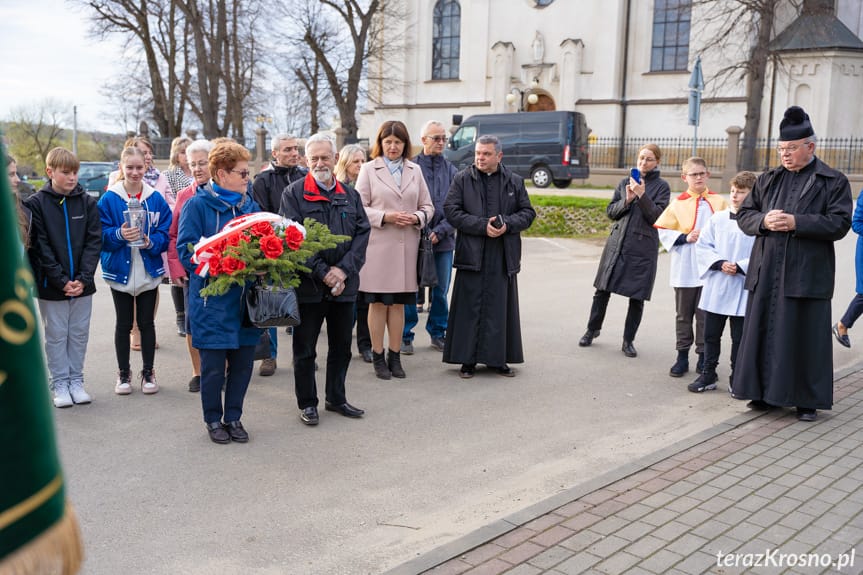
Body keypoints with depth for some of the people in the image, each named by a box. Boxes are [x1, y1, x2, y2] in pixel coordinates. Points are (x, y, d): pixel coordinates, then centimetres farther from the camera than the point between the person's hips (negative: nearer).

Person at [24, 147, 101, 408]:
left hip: (82, 285, 2)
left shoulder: (87, 202, 1)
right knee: (56, 335, 7)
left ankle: (76, 381, 23)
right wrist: (61, 280, -15)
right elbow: (40, 247, -9)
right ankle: (60, 384, 18)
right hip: (51, 285, -2)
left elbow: (94, 241, -2)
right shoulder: (36, 203, -5)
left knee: (79, 334, 10)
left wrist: (83, 278, -12)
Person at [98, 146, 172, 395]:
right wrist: (119, 235, -26)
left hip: (149, 270, 1)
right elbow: (101, 235, -7)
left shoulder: (156, 199, 0)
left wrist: (151, 242, -20)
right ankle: (124, 373, 23)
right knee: (123, 324, 10)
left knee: (146, 322, 10)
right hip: (120, 271, -1)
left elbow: (165, 234, -1)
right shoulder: (109, 199, -5)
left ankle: (148, 372, 23)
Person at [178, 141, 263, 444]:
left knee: (243, 361, 11)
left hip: (245, 298, 5)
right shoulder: (197, 205, -7)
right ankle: (213, 419, 25)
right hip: (212, 300, -5)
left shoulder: (249, 204, 9)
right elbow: (186, 250, -11)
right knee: (213, 365, 6)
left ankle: (234, 417, 28)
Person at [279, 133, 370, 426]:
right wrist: (322, 272, -15)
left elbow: (363, 233, 3)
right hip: (308, 285, -4)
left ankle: (336, 398, 30)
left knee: (341, 346, 14)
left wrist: (343, 270, -10)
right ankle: (307, 403, 20)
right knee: (305, 349, 6)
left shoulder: (350, 194, 9)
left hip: (344, 285, 4)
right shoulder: (294, 193, -3)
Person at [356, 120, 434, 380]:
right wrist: (385, 217, -14)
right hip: (377, 244, -3)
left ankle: (394, 356, 16)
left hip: (406, 246, 3)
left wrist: (417, 218, -7)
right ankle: (378, 356, 12)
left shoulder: (415, 171, 14)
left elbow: (428, 206, 14)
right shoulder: (369, 169, 4)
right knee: (378, 303, 2)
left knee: (398, 303, 8)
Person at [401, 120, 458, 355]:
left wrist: (439, 231, -9)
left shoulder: (451, 170, 8)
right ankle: (406, 336, 13)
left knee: (441, 291, 9)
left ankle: (438, 333, 24)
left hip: (443, 240, 3)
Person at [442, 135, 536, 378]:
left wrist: (508, 224, -11)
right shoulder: (462, 179, 3)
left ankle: (498, 358, 17)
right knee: (470, 308, 1)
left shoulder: (515, 182, 9)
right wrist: (482, 226, -14)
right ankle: (468, 359, 10)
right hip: (472, 255, -2)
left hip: (503, 258, 2)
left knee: (500, 308, 6)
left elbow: (528, 212, 10)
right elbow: (451, 211, -5)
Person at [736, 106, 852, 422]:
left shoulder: (834, 181, 1)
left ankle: (807, 399, 13)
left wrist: (795, 222, -18)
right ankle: (765, 392, 19)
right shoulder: (768, 179, 14)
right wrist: (764, 221, -10)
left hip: (807, 274, -4)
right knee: (763, 331, 7)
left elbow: (839, 223, -8)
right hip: (766, 272, 4)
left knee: (805, 335, 1)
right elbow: (744, 215, 12)